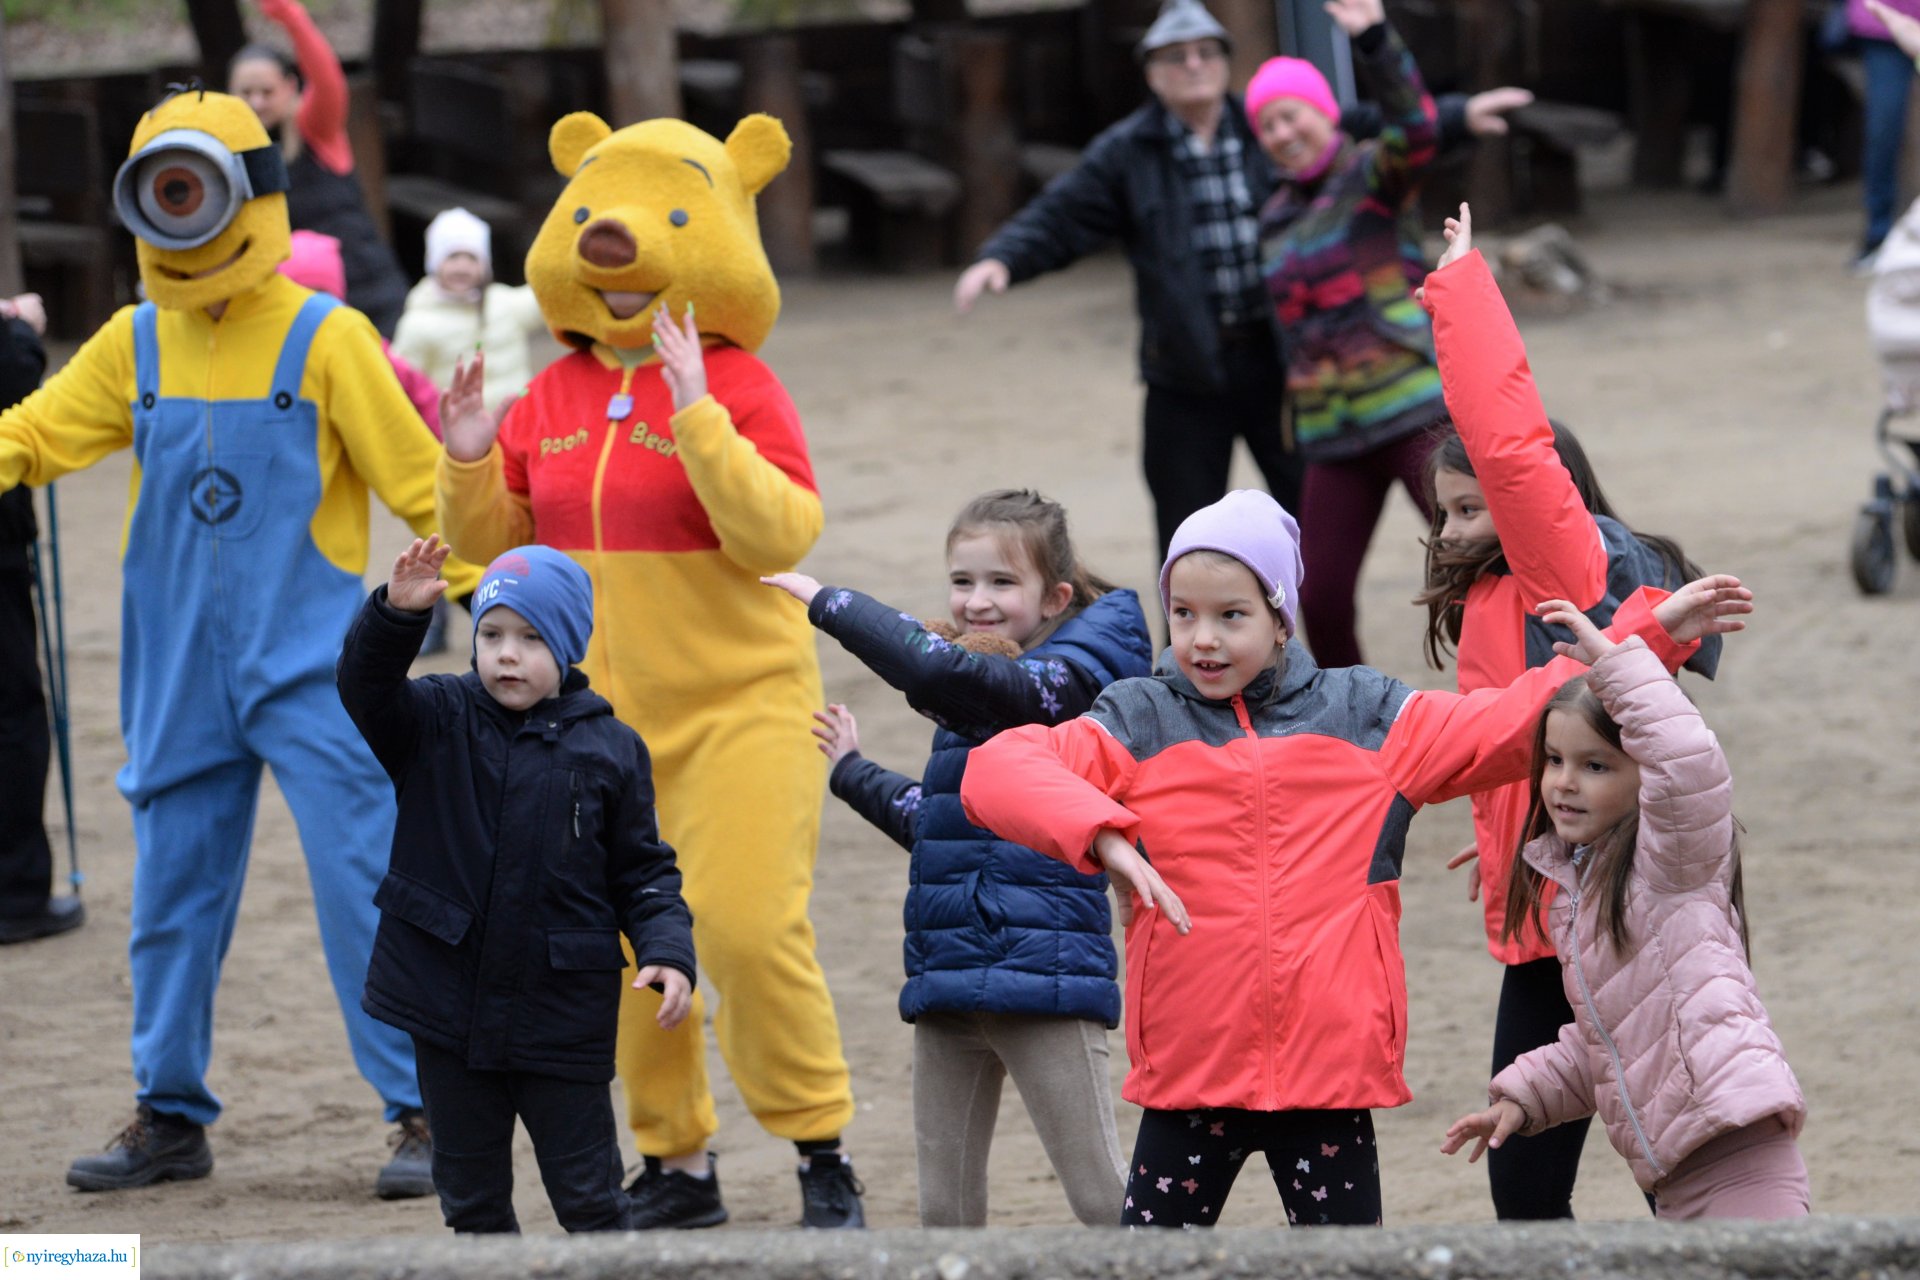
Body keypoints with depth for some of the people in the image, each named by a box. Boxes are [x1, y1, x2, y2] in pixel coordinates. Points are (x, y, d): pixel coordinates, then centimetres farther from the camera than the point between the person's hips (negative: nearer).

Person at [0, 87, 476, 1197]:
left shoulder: (325, 340, -7)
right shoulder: (137, 346, 7)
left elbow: (419, 481, -5)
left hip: (311, 667, -5)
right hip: (182, 675, 5)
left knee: (362, 887, -8)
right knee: (173, 895, 9)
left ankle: (424, 1114, -1)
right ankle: (172, 1117, 21)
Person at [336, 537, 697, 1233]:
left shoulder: (610, 750, -1)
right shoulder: (437, 721, 0)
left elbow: (643, 869, 3)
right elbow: (366, 688, -18)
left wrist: (667, 949, -12)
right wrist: (395, 615, -35)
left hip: (562, 1018, -2)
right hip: (449, 1006, 2)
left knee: (588, 1197, 5)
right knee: (471, 1197, 13)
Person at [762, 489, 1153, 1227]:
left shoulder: (1065, 682, -11)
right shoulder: (972, 702, 17)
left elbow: (939, 668, -28)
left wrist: (828, 604, -19)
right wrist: (852, 771, 34)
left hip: (1044, 972, -9)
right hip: (949, 978, 9)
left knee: (1102, 1198, -7)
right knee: (945, 1205, 11)